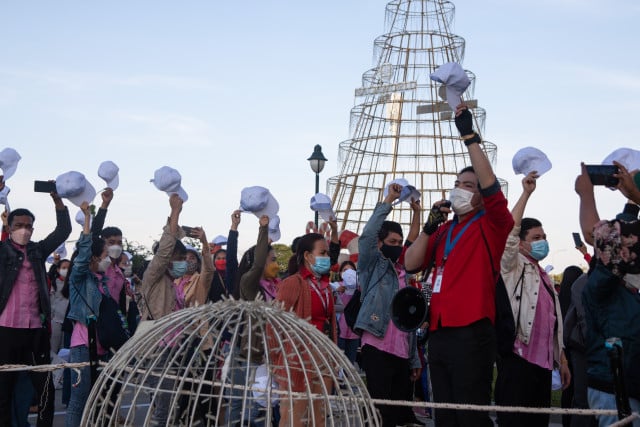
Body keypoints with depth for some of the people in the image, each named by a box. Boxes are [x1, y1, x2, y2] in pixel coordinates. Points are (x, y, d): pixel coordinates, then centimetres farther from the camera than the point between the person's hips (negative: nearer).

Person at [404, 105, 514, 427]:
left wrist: (469, 136, -19)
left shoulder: (491, 226, 0)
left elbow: (492, 186, -18)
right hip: (439, 332, 7)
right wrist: (429, 226, 2)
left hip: (472, 333, -7)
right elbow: (411, 265, 12)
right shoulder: (443, 231, 19)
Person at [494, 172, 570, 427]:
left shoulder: (545, 278, 23)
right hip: (518, 358, -8)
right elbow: (509, 232, -17)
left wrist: (562, 360, 21)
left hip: (543, 361, 8)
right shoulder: (513, 268, 1)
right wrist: (526, 193, -16)